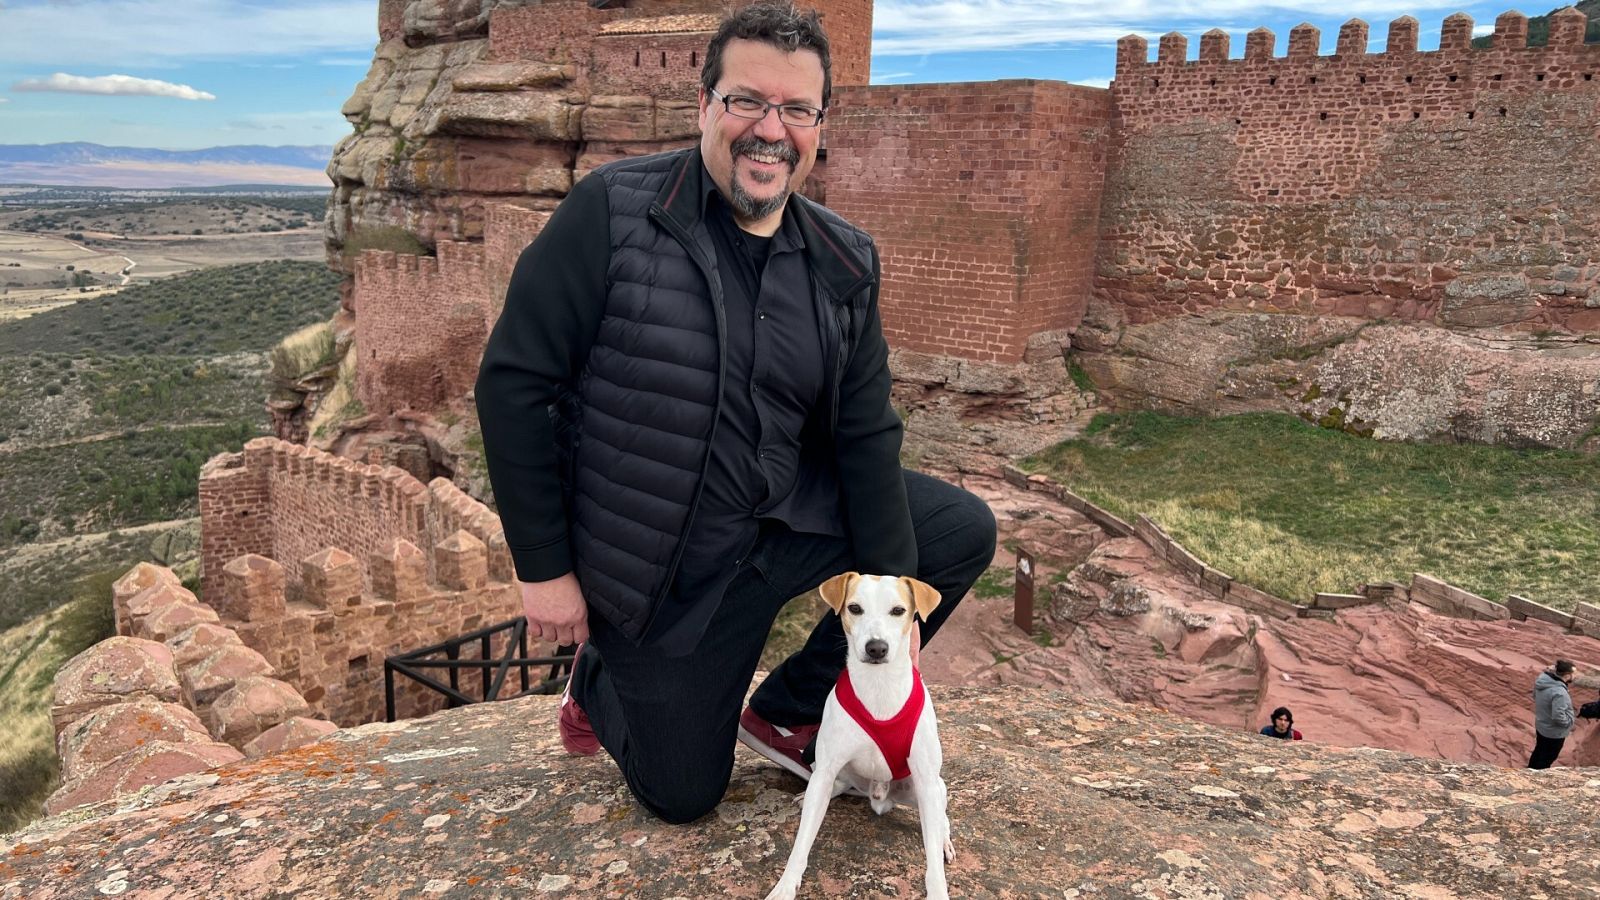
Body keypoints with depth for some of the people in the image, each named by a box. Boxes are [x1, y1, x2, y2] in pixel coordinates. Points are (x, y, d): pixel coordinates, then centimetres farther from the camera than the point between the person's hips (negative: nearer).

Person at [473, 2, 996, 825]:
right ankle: (601, 671, 38)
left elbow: (866, 434, -2)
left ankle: (788, 714, 11)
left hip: (792, 519, 5)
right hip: (663, 570, -4)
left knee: (964, 533, -4)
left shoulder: (844, 263, -4)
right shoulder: (611, 213, -19)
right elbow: (514, 383, -16)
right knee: (682, 797, 5)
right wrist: (544, 568, -14)